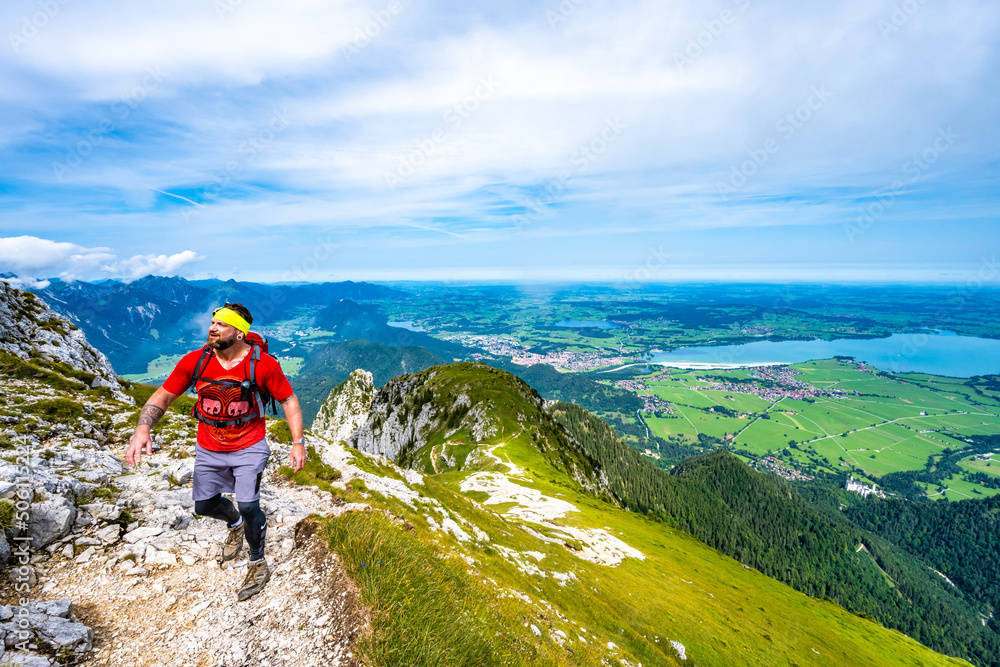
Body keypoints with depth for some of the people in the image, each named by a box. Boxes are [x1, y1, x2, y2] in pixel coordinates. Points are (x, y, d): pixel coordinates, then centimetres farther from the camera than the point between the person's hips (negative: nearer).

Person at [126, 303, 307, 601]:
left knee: (248, 506, -12)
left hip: (249, 447, -4)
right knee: (204, 505, 15)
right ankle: (236, 524, 52)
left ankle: (258, 564, 16)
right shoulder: (194, 361, -13)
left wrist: (298, 442, -17)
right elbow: (162, 397, -4)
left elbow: (288, 400, -11)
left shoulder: (263, 364, -21)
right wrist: (142, 429, -22)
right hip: (208, 448, 4)